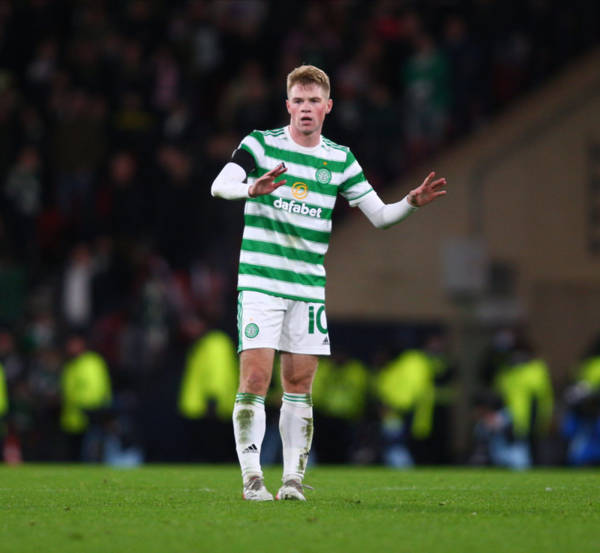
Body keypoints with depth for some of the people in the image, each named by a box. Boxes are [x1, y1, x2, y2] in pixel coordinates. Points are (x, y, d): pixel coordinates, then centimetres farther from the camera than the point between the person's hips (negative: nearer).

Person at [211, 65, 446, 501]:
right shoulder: (261, 144, -3)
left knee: (299, 387, 4)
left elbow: (379, 215, 13)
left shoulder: (340, 160, 9)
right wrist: (252, 189, -40)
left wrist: (412, 202, -7)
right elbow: (220, 186, -18)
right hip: (260, 281, -4)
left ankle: (294, 478, 8)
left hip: (310, 288, 4)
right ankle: (252, 478, -5)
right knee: (255, 379, -10)